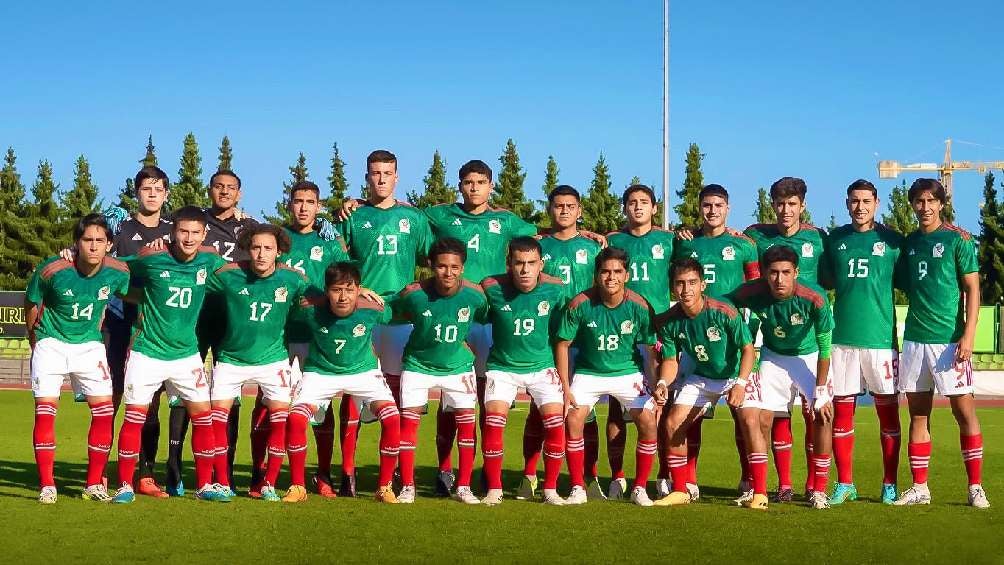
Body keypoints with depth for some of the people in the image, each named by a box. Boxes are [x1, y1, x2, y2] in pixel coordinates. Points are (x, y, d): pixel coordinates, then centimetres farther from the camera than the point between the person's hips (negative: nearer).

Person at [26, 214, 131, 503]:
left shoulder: (118, 272, -15)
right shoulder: (51, 270, -22)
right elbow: (31, 304, -3)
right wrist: (34, 340, 10)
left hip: (90, 345, 3)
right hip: (51, 343, -2)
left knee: (104, 411, -3)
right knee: (45, 409, -11)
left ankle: (93, 484, 8)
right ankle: (47, 486, -4)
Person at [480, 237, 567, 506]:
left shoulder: (555, 289, -10)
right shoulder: (492, 288, -15)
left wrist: (564, 376, 9)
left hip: (542, 366, 1)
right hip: (502, 366, -1)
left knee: (556, 421, -13)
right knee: (494, 418, -19)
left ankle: (550, 489, 2)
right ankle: (494, 489, -4)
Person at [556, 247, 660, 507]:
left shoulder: (638, 306, -16)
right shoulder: (580, 304, -18)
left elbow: (652, 349, -6)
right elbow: (563, 344, -8)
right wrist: (565, 388, -12)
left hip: (628, 373, 0)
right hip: (588, 373, 0)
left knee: (648, 424, -13)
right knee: (573, 421, -18)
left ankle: (639, 488, 5)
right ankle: (578, 489, -3)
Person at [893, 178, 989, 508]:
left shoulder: (958, 239, -3)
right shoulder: (909, 242, 12)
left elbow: (972, 289, -6)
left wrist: (968, 335, -13)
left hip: (949, 338, -5)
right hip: (914, 338, 5)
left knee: (964, 410, -4)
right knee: (918, 415, 7)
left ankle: (976, 487, 3)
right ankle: (919, 487, 12)